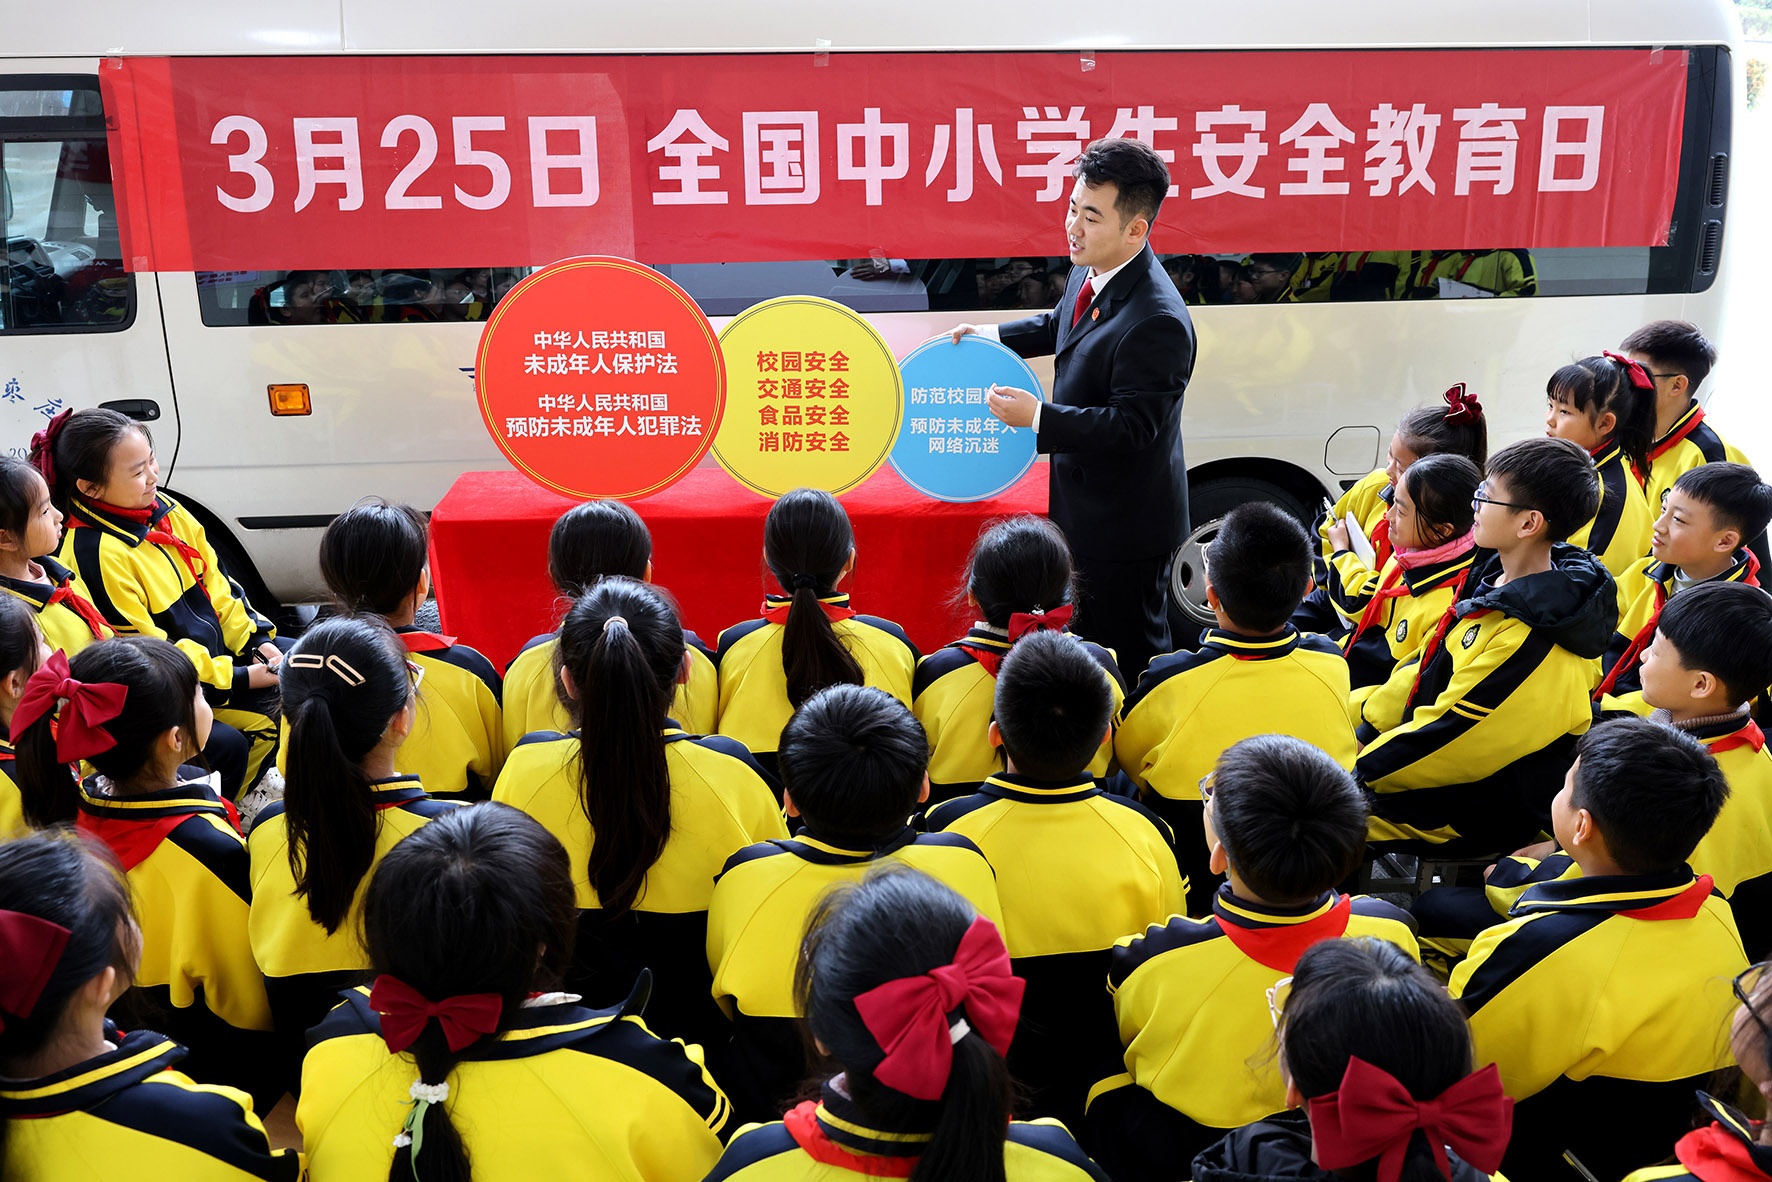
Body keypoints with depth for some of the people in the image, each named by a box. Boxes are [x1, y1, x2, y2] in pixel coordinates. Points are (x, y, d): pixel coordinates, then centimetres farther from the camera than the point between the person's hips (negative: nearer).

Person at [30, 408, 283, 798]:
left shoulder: (162, 507, 1)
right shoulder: (95, 555, -25)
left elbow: (214, 582, 9)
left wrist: (255, 640, -3)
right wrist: (236, 678, -23)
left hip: (215, 650, 9)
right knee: (226, 743, -28)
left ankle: (250, 786, 22)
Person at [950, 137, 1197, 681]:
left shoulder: (1157, 321, -32)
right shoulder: (1090, 271, -1)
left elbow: (1131, 424, -31)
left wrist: (1038, 417, -32)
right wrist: (996, 335, 10)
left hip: (1125, 522, -10)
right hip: (1084, 508, 10)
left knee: (1129, 652, 7)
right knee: (1085, 641, 26)